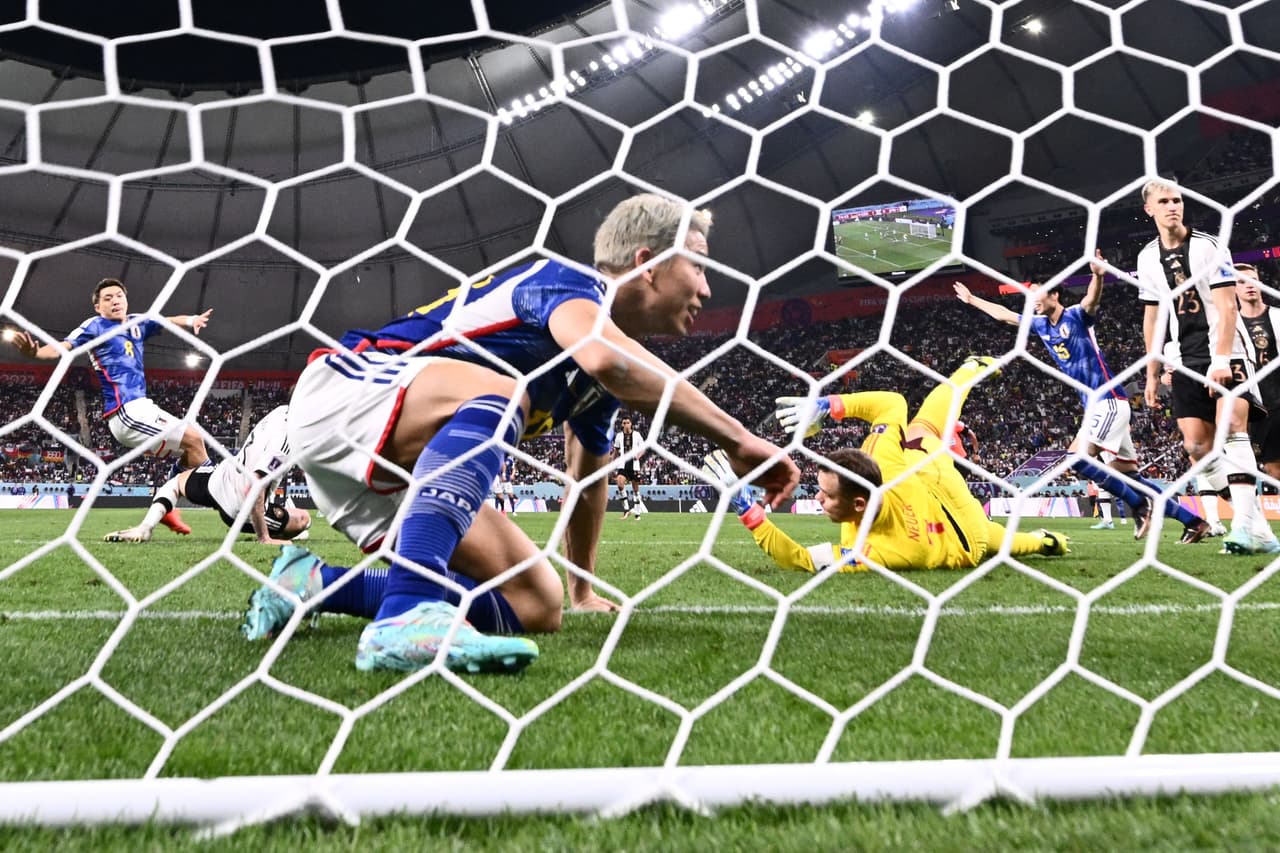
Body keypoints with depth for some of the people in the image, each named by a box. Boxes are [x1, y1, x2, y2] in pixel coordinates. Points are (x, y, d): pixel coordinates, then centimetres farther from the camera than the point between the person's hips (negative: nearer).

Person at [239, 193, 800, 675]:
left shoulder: (598, 385, 13)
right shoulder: (566, 282, -13)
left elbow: (588, 480, 27)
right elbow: (607, 357, -36)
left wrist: (583, 592, 33)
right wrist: (734, 438, -28)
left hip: (395, 477, 8)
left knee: (538, 607, -5)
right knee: (501, 395, -35)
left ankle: (314, 583, 3)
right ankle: (405, 615, -48)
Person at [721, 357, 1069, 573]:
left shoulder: (870, 552, -51)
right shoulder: (886, 470, -40)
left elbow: (798, 560, -43)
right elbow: (892, 402, -26)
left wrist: (745, 506, -50)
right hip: (940, 477, 4)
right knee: (919, 428, 35)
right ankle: (973, 368, 61)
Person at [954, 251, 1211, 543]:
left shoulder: (1077, 315, -8)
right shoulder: (1040, 324, 13)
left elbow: (1093, 299, -31)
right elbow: (1003, 314, 25)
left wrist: (1097, 276, -51)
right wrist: (972, 298, 31)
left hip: (1109, 401, -8)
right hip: (1094, 406, 8)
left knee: (1077, 458, -19)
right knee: (1130, 477, 6)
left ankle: (1139, 506, -6)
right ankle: (1193, 521, 10)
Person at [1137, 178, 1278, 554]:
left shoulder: (1208, 247, -7)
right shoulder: (1148, 258, 8)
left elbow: (1226, 306, -13)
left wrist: (1222, 360, -23)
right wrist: (1152, 373, 13)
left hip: (1227, 355, -5)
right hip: (1188, 361, 5)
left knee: (1231, 427, -24)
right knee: (1195, 444, -4)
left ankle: (1247, 524, -29)